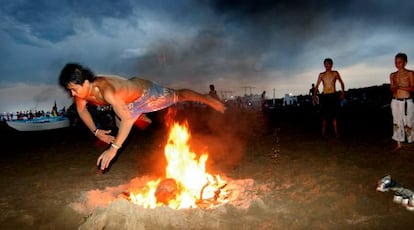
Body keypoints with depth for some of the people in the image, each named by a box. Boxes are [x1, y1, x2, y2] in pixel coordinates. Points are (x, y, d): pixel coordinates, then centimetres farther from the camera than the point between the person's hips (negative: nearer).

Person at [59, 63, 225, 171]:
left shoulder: (106, 91, -47)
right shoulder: (81, 89, -24)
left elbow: (127, 118, -54)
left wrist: (113, 148, -56)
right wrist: (95, 131, -10)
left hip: (144, 90, -7)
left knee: (178, 96, 15)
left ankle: (207, 99, 39)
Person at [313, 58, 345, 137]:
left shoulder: (335, 73, 7)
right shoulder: (321, 75, 9)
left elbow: (341, 83, 8)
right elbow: (317, 86, 6)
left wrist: (342, 92, -8)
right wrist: (314, 95, -8)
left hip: (333, 95, -1)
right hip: (324, 96, 1)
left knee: (334, 114, -3)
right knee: (324, 114, -2)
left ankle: (336, 133, -4)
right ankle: (323, 133, 1)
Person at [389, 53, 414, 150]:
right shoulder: (392, 75, 10)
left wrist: (399, 87, -19)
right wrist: (393, 88, -12)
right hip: (395, 102, 4)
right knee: (397, 123, 7)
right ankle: (399, 144, 13)